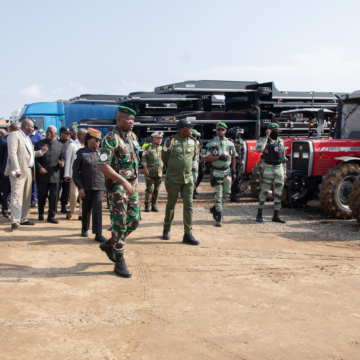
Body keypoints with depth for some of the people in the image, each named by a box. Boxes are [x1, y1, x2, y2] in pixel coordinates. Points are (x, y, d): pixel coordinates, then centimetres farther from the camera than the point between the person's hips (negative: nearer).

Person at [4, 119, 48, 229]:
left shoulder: (27, 138, 23)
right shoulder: (14, 135, -6)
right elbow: (12, 153, -16)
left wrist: (40, 152, 9)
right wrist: (17, 169, -24)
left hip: (28, 170, 9)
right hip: (19, 171, -9)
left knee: (27, 196, 10)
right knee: (17, 195, -12)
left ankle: (23, 218, 17)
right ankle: (15, 221, -14)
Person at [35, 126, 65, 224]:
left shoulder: (60, 145, 10)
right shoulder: (39, 144, 4)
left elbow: (62, 157, 14)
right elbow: (35, 158, 1)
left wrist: (62, 163, -9)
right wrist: (39, 167, -14)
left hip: (55, 175, 1)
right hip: (42, 175, -1)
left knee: (54, 197, 1)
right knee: (42, 196, 9)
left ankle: (51, 216, 10)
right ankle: (41, 214, 27)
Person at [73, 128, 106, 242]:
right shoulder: (81, 153, -3)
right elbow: (76, 171, -4)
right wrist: (80, 187, -10)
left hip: (99, 187, 1)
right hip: (86, 187, -1)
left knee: (98, 209, -7)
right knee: (86, 209, 13)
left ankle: (98, 234, -6)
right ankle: (85, 229, 34)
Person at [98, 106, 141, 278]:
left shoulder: (132, 136, 10)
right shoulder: (111, 138, -16)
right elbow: (103, 166, -24)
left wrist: (134, 181, 15)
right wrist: (123, 181, -29)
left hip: (131, 185, 8)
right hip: (117, 186, -8)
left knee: (134, 221, 11)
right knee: (120, 224, -2)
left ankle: (109, 245, 31)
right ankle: (119, 262, 9)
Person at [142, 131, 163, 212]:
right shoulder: (148, 148, 0)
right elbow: (143, 159, -3)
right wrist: (145, 169, -11)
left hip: (159, 173, 4)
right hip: (150, 173, -4)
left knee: (157, 190, 5)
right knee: (149, 189, -5)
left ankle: (154, 205, 13)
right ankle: (147, 206, 3)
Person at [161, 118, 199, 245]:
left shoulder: (193, 141, 3)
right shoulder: (171, 141, -9)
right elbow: (164, 157, 5)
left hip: (188, 179, 3)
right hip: (173, 180, -3)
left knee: (188, 206, -2)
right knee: (171, 206, 8)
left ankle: (188, 235, 1)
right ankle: (166, 229, 28)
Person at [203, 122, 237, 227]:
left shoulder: (230, 143, 8)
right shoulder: (211, 143, -5)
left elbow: (233, 157, 15)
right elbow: (206, 157, -11)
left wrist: (234, 170, 9)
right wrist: (219, 157, -20)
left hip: (227, 171, 4)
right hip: (216, 172, -4)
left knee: (227, 194, 6)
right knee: (218, 194, -4)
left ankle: (215, 208, 29)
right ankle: (219, 217, 4)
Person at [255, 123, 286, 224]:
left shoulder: (281, 141, 12)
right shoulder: (264, 140, -4)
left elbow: (283, 158, 18)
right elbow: (259, 148, -28)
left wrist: (284, 172, 15)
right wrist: (266, 136, -22)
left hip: (279, 169, 5)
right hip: (268, 169, -5)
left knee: (279, 193, 4)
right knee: (264, 192, 0)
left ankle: (276, 216, 12)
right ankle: (259, 214, 9)